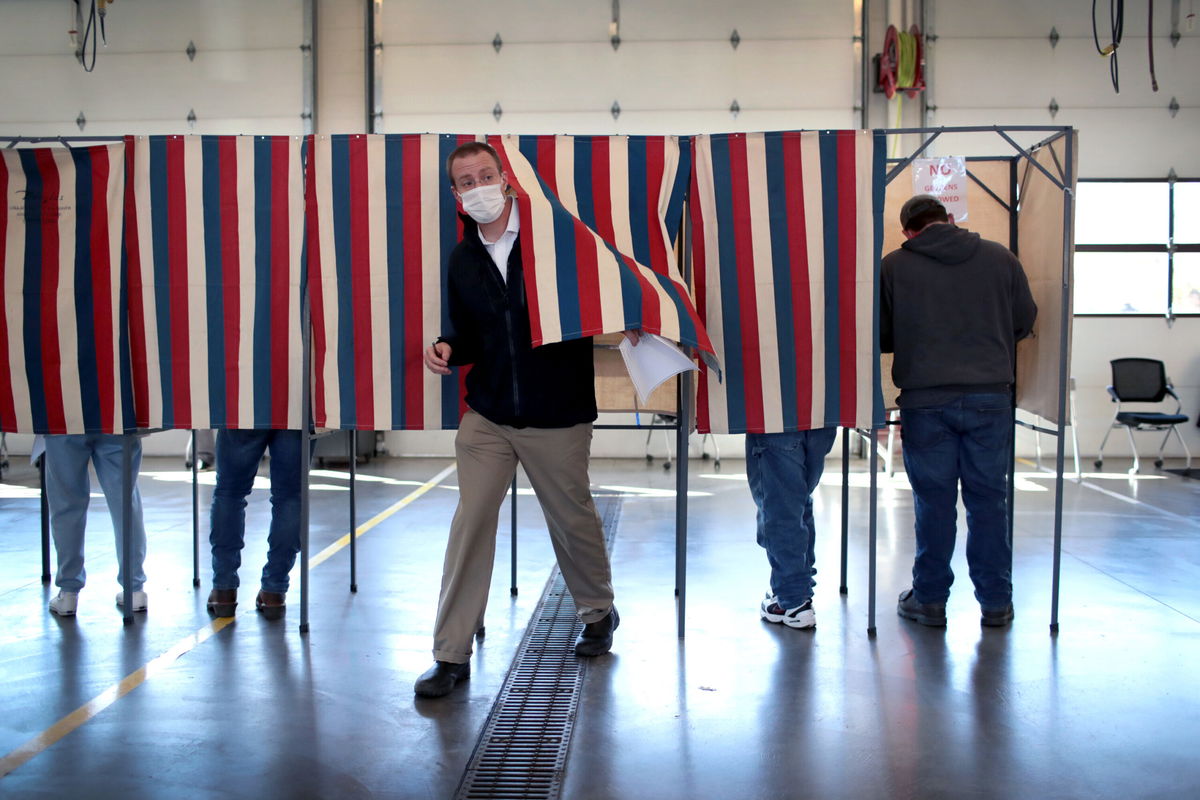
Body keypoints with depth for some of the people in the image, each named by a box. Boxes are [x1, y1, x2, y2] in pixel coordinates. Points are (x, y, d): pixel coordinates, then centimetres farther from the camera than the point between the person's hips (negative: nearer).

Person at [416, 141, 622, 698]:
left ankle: (599, 613, 38)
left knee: (572, 519, 10)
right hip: (487, 415, 3)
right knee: (470, 521, -5)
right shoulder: (463, 260, 9)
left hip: (558, 416, -3)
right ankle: (452, 654, 3)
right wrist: (449, 349, -4)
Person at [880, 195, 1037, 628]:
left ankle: (930, 599, 14)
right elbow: (1025, 320, 13)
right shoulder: (1000, 258, 5)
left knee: (933, 500, 5)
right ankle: (996, 601, 16)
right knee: (988, 498, 8)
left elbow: (880, 335, 3)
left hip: (925, 400, -1)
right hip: (990, 396, 2)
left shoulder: (894, 266, -2)